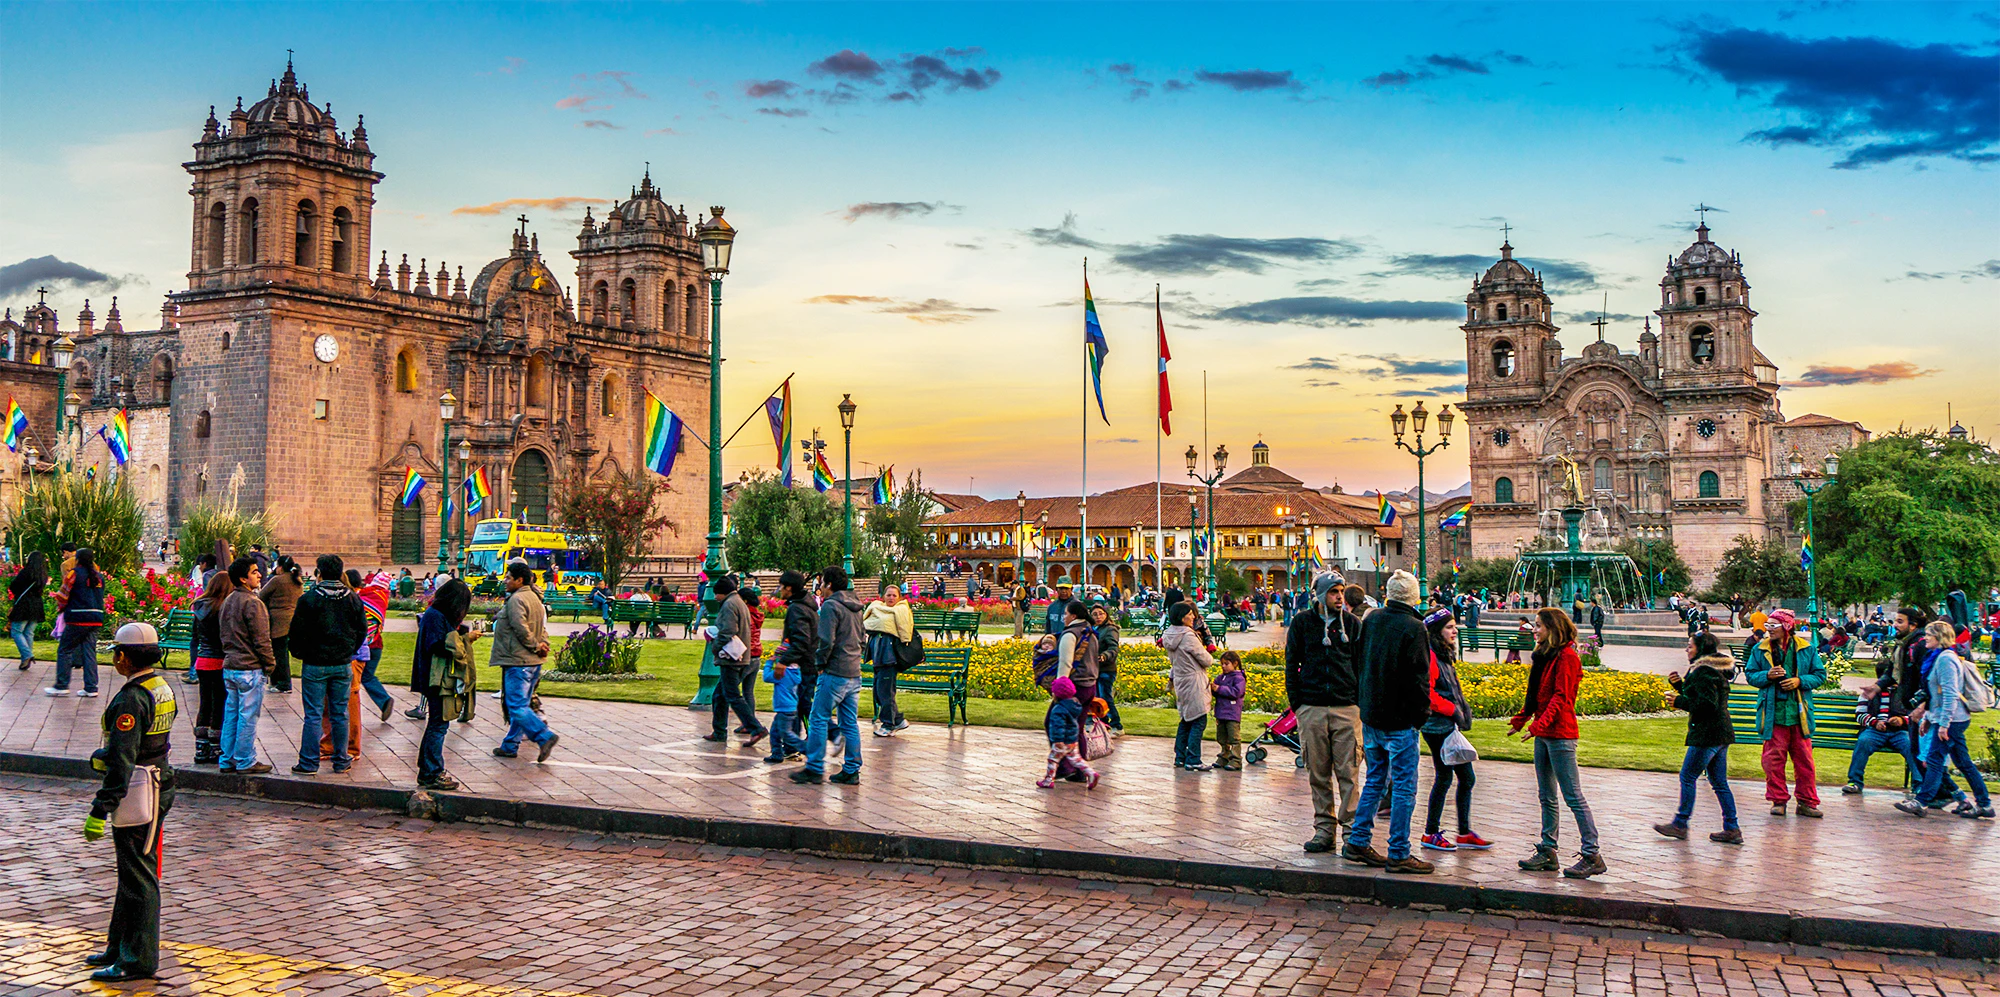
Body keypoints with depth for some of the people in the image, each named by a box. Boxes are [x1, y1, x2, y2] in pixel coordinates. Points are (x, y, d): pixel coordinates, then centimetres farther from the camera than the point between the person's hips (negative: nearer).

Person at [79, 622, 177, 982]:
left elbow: (123, 760, -25)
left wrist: (100, 810, -24)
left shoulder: (131, 699, -20)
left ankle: (139, 960, 5)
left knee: (137, 877, -2)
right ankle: (120, 947, 31)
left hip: (136, 792, -10)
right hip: (159, 786, 10)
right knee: (134, 872, 19)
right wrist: (102, 757, 9)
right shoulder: (162, 688, 9)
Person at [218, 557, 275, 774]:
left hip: (229, 667, 9)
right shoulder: (253, 603, -16)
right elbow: (261, 639, -16)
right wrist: (270, 664, -6)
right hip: (250, 668, -9)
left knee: (231, 715, 13)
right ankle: (246, 762, 4)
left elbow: (224, 633, 19)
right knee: (248, 716, -2)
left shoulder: (227, 602, 12)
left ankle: (228, 760, 19)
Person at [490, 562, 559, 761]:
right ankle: (510, 745, 21)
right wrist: (542, 645, 3)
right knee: (519, 705, 14)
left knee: (517, 707, -9)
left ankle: (545, 736, -18)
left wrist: (535, 646, -11)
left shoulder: (516, 599, -14)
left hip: (518, 662, -10)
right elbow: (543, 628, 18)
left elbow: (521, 629, -21)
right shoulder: (535, 598, 17)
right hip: (534, 662, 10)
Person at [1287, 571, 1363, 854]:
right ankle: (1324, 828, 12)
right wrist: (1296, 702, 2)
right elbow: (1291, 663, 9)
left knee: (1348, 772, -4)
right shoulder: (1302, 621, 6)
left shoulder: (1352, 623, 7)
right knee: (1318, 774, 5)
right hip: (1311, 709, 1)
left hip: (1347, 708, 0)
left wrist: (1359, 700, 2)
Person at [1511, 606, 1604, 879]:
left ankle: (1592, 855, -4)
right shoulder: (1544, 655, 16)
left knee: (1573, 796, -7)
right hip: (1544, 734, 10)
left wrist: (1539, 724, -27)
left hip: (1560, 734, -10)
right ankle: (1547, 852, 18)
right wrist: (1521, 719, 27)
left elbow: (1560, 696, -19)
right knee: (1546, 796, 12)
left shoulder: (1567, 656, -12)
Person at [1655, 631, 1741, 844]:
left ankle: (1680, 824, 4)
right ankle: (1732, 829, 11)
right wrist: (1680, 684, 12)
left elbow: (1707, 704, -23)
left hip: (1706, 734, -10)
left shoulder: (1703, 672, -16)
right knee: (1719, 782, 11)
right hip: (1721, 733, 10)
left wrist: (1680, 702, -14)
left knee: (1688, 777, -2)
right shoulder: (1717, 669, 16)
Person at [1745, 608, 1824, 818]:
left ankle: (1807, 802, 13)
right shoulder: (1760, 649, 5)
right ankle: (1778, 801, 11)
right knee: (1773, 758, 1)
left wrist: (1801, 681, -11)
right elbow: (1750, 674, 7)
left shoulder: (1807, 649, 3)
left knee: (1804, 759, 3)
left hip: (1799, 713, 0)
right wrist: (1767, 675, -13)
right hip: (1773, 713, 0)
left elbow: (1820, 675, 6)